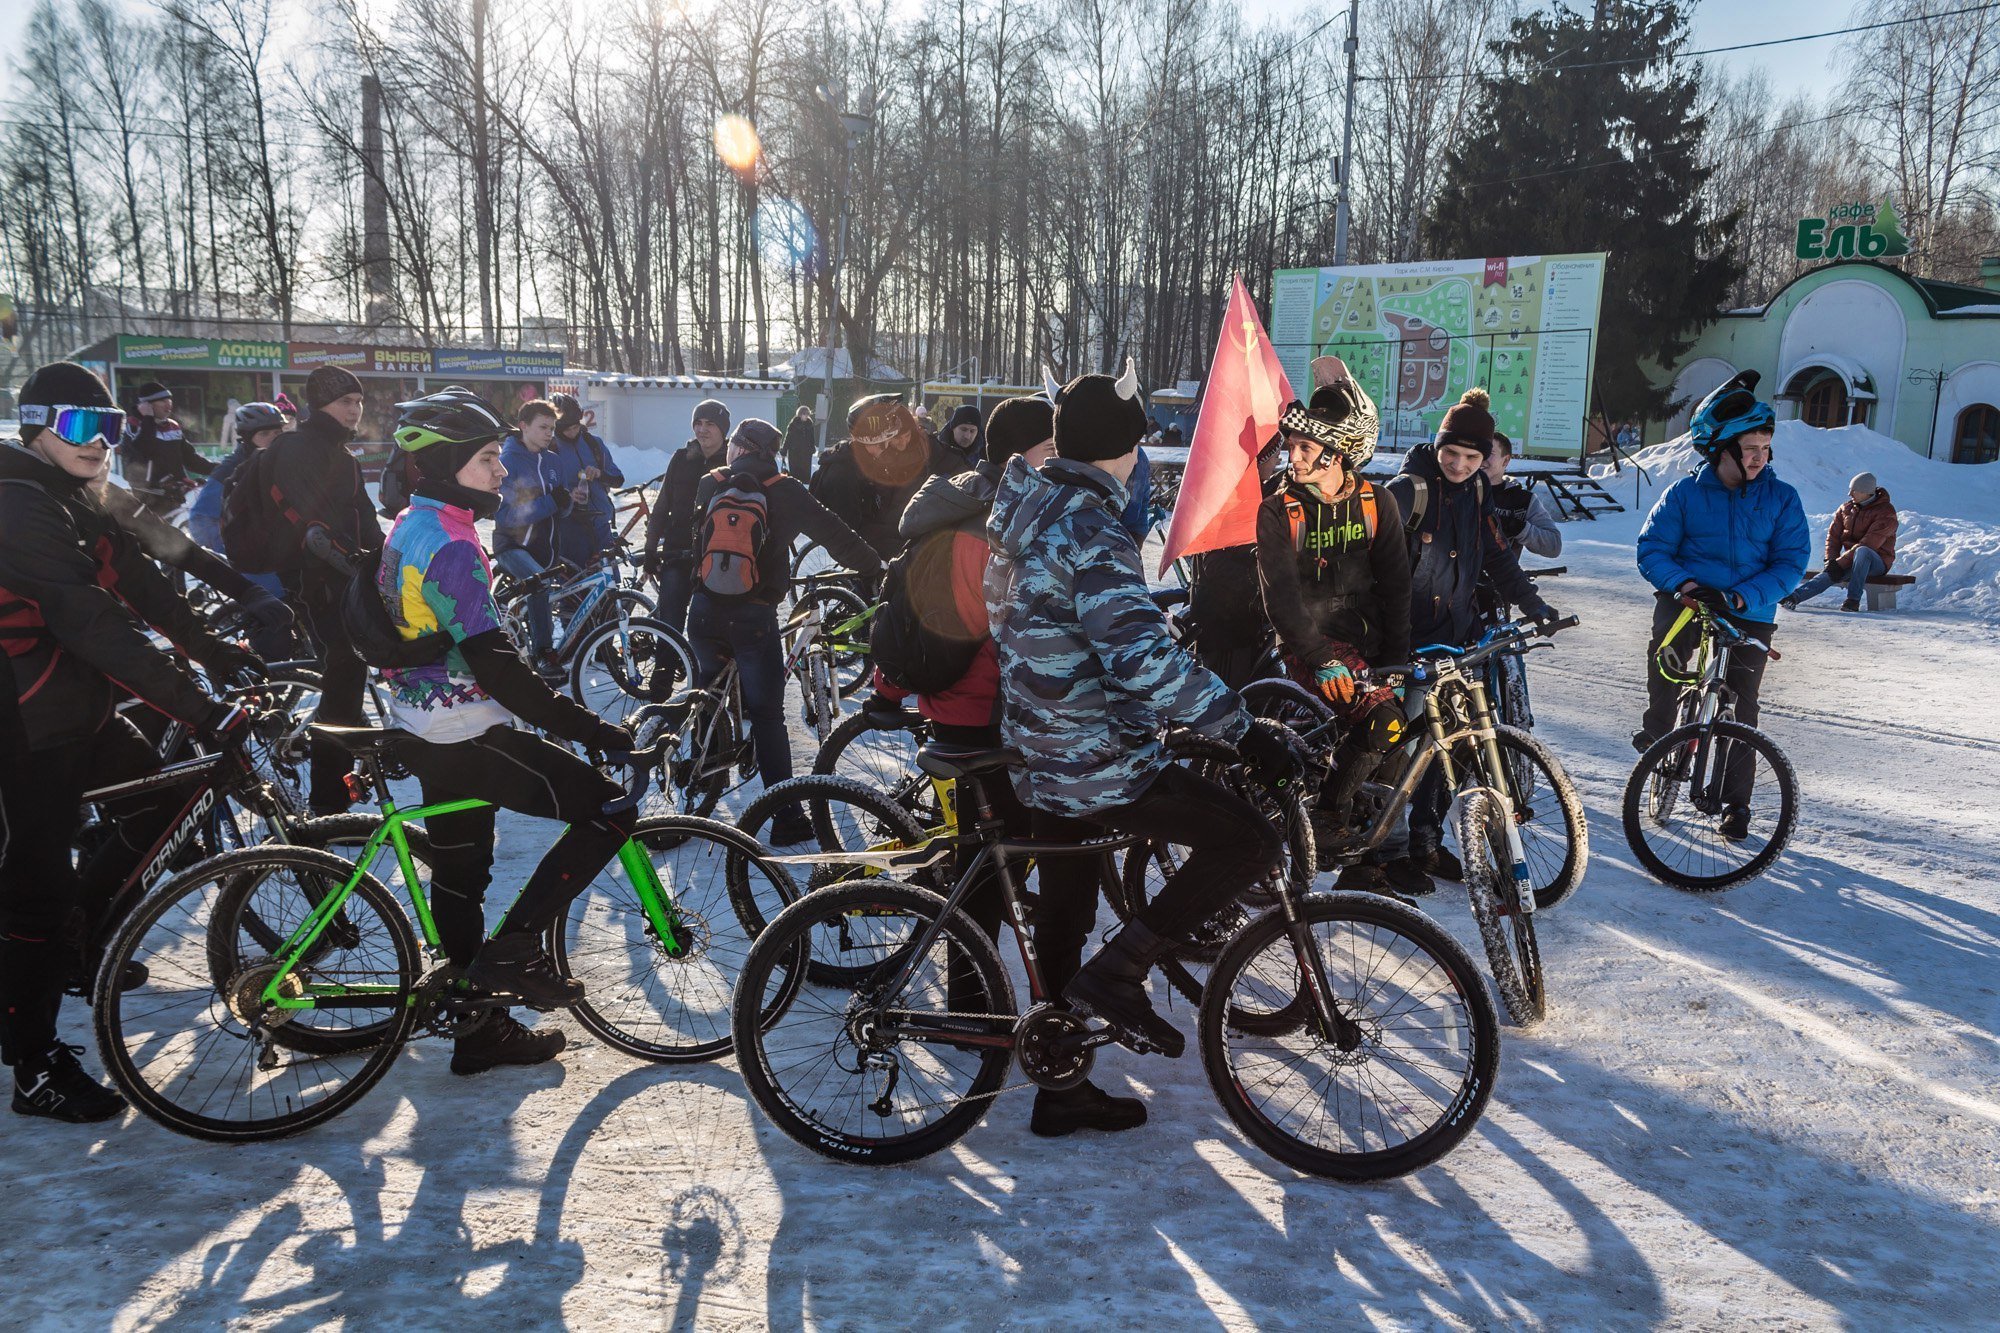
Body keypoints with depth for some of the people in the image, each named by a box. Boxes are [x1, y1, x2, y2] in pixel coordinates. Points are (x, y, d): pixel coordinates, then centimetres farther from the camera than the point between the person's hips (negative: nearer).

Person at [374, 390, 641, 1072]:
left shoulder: (409, 527, 12)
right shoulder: (450, 545, -21)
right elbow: (495, 665, -27)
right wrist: (591, 729, -25)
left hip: (427, 731, 10)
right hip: (467, 736, -10)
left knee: (459, 877, 16)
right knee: (611, 810, -8)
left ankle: (480, 1030, 27)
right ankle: (512, 949, -4)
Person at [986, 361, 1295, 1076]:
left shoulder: (1017, 508, 7)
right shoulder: (1090, 530, -23)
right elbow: (1145, 660, -34)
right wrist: (1245, 730, -29)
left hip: (1038, 752, 10)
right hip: (1101, 766, -10)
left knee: (1062, 921, 22)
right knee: (1251, 840, -5)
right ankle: (1117, 973, -3)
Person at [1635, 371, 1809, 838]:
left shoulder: (1781, 498, 1)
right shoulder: (1685, 493, -1)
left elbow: (1791, 562, -4)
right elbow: (1652, 549, -4)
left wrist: (1744, 596, -20)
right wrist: (1684, 584, -23)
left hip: (1750, 616, 1)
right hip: (1686, 602, -1)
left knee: (1739, 710, 3)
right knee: (1664, 646, -32)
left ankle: (1736, 803, 18)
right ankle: (1657, 730, -7)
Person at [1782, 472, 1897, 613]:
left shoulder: (1886, 512, -10)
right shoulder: (1846, 509, 11)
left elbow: (1869, 544, -20)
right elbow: (1833, 535, 9)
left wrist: (1841, 562, -25)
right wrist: (1831, 560, -10)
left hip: (1877, 562, -5)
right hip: (1850, 559, 5)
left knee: (1862, 551, -40)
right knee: (1828, 574, -27)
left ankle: (1853, 600, -38)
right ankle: (1793, 597, -50)